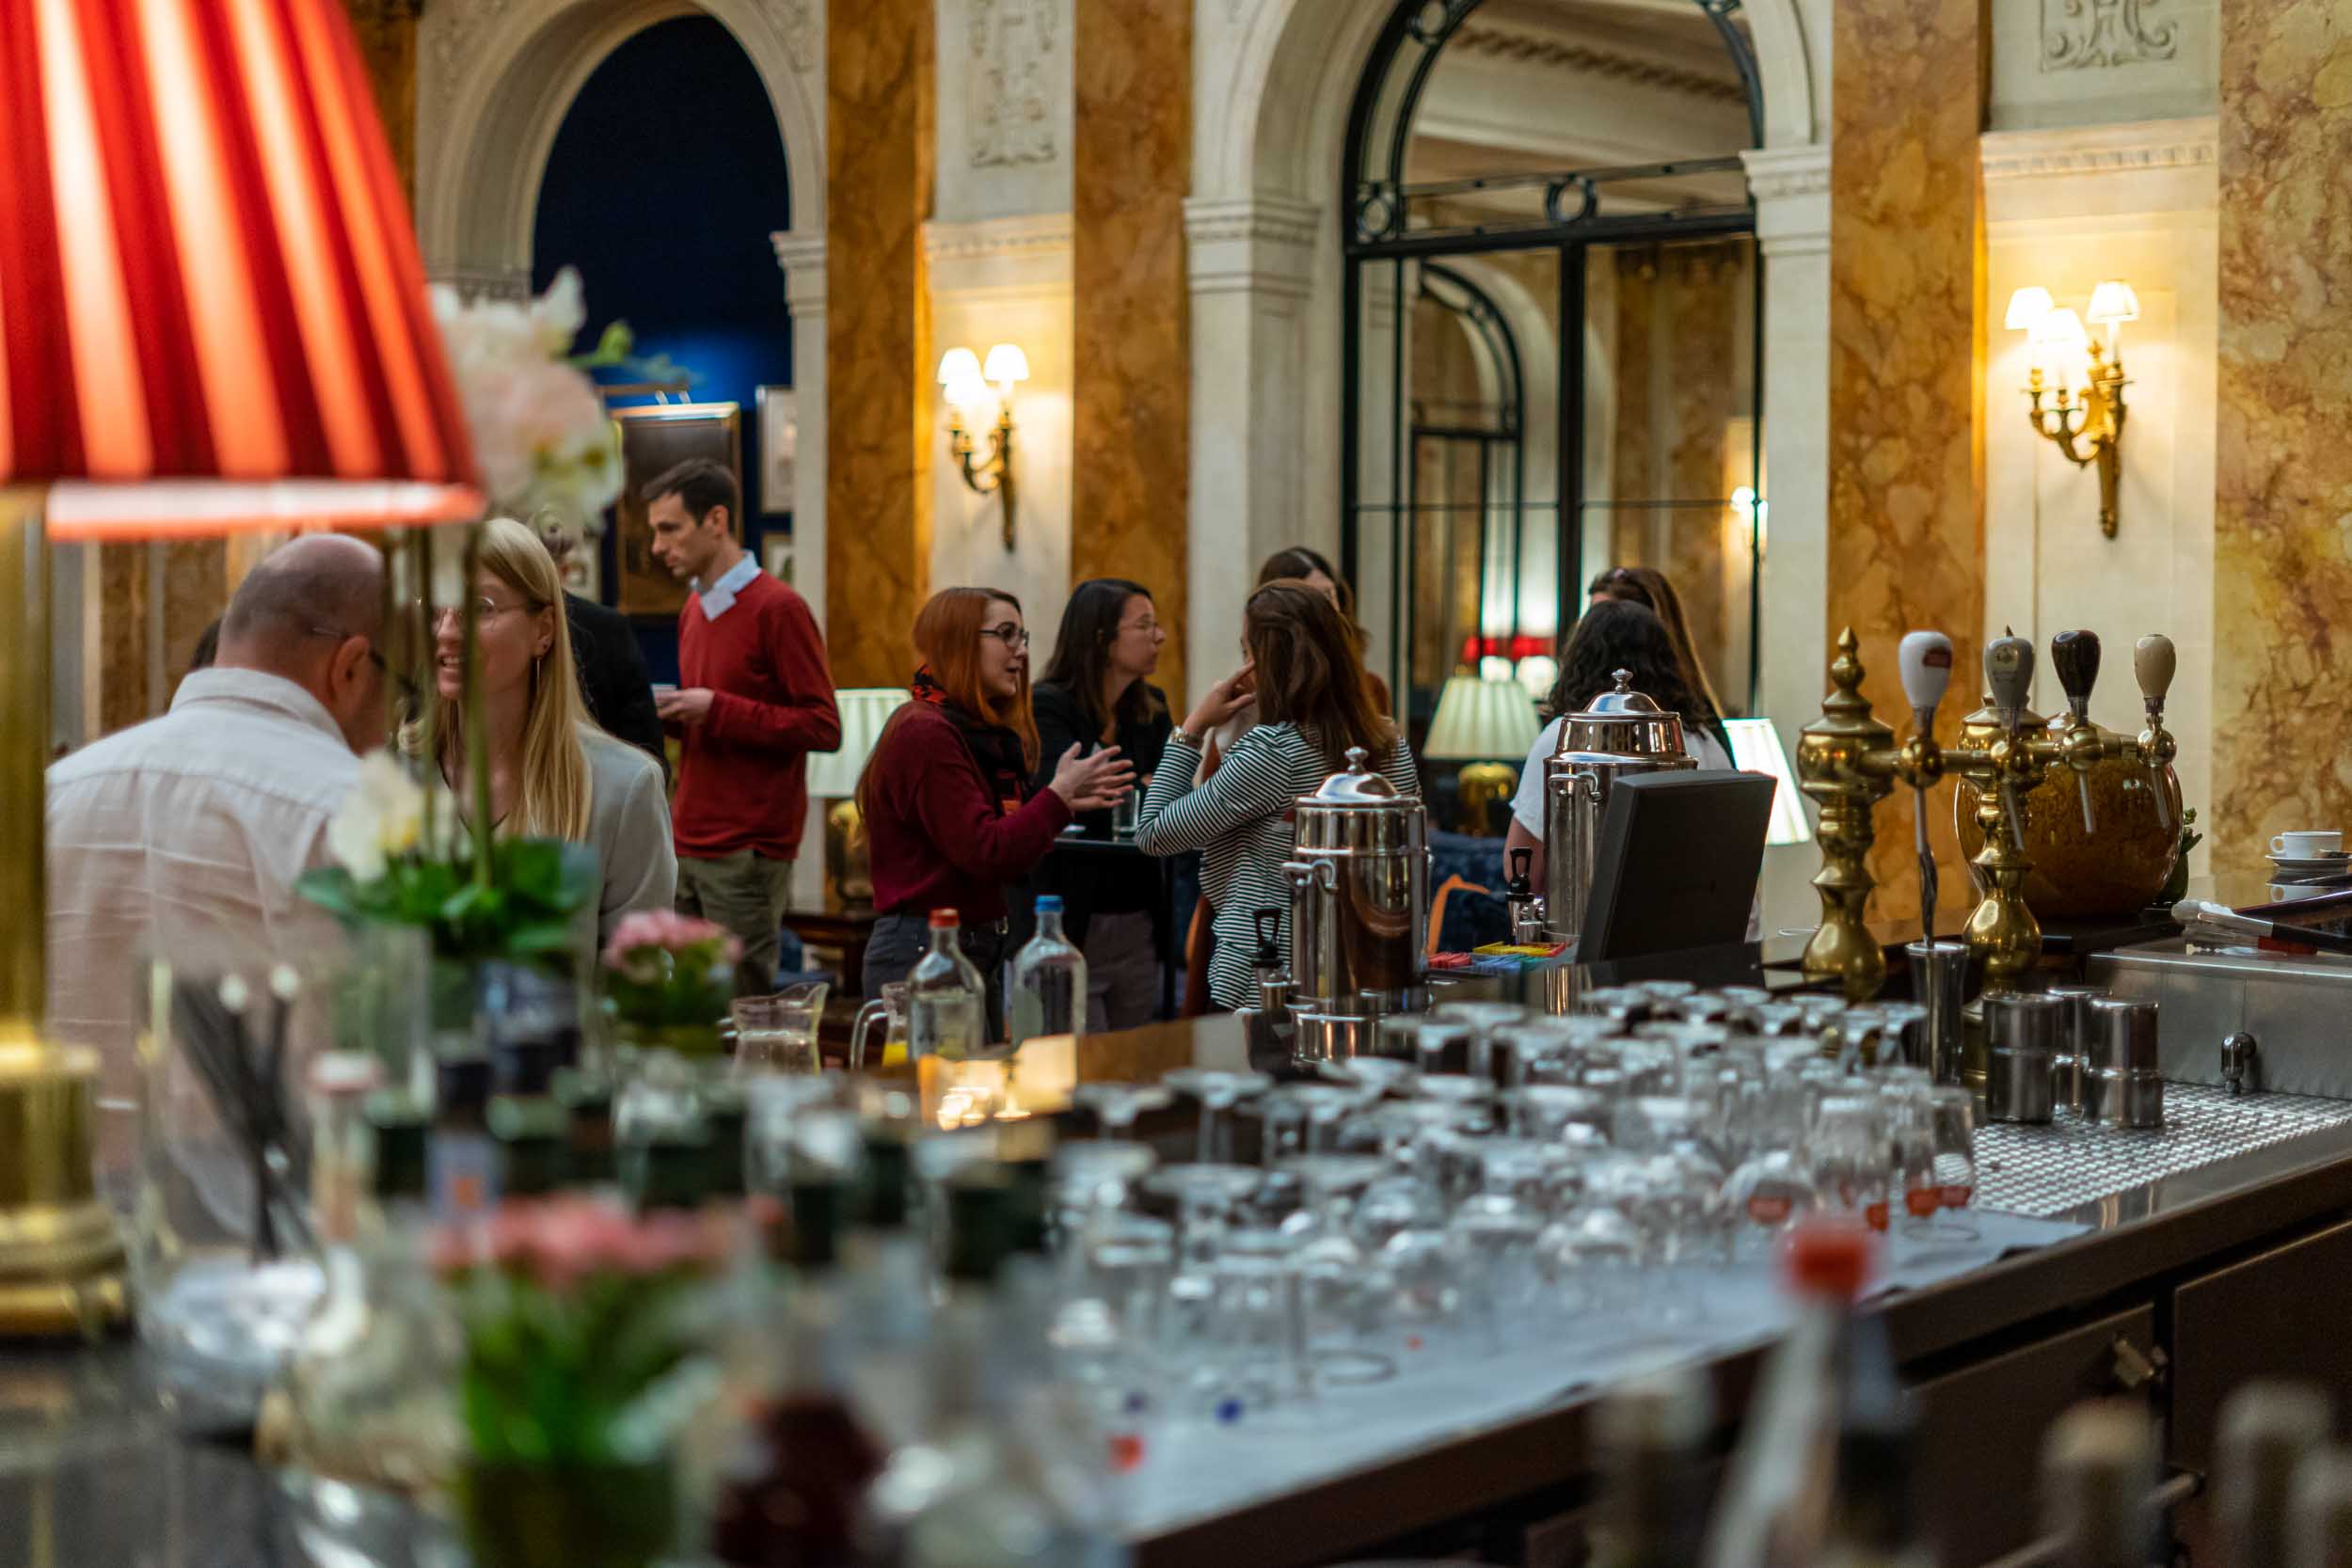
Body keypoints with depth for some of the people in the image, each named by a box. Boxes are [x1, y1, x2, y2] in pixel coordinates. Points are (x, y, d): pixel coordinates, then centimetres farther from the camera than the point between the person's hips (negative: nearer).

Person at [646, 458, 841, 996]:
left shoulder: (777, 608, -9)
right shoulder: (694, 610, 17)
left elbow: (823, 728, -12)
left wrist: (715, 710, -17)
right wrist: (670, 714, 5)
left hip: (747, 855, -7)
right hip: (687, 846, 8)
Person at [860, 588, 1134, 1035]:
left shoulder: (981, 732, 14)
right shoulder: (925, 733, -14)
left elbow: (1013, 862, 15)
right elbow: (985, 854, -21)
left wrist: (1066, 804, 4)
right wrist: (1058, 796, -11)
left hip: (980, 948, 10)